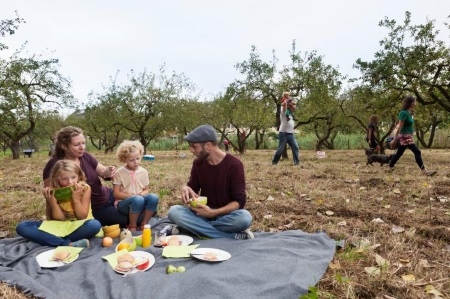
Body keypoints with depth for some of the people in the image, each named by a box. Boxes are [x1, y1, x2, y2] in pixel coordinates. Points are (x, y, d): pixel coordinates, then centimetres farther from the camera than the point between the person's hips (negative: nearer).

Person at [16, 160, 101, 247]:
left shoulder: (85, 189, -13)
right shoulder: (53, 192, -9)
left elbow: (82, 217, -12)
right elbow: (59, 219, -10)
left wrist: (76, 199, -25)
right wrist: (53, 202, -25)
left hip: (79, 226, -3)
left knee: (95, 225, -37)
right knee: (22, 227, -18)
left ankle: (54, 240, -23)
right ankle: (68, 244, -33)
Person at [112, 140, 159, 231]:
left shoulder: (143, 172, 5)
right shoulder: (119, 173, -6)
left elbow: (146, 190, 10)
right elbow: (116, 194, -8)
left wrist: (142, 194, -14)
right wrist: (133, 196, -19)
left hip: (139, 203, 4)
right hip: (123, 203, -3)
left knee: (153, 197, -28)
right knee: (138, 200, -37)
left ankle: (144, 224, -11)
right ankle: (132, 226, -13)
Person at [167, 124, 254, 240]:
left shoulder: (234, 164, -15)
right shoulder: (198, 163, 0)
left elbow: (239, 201, -17)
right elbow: (193, 187, 10)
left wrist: (213, 213, -30)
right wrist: (186, 189, -16)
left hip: (226, 215, -4)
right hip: (203, 213, 4)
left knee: (244, 217, -37)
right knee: (173, 211, -25)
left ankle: (192, 227, -23)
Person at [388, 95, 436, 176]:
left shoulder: (408, 112, 12)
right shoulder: (404, 113, -16)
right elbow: (400, 127, -18)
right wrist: (395, 139, -17)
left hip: (408, 136, 10)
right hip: (405, 136, -10)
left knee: (399, 153, 13)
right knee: (417, 152, -9)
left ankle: (390, 168, 20)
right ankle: (424, 171, -6)